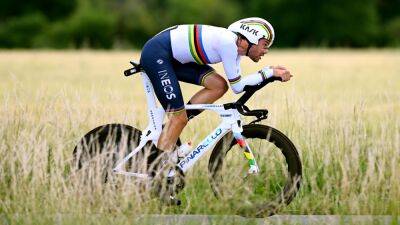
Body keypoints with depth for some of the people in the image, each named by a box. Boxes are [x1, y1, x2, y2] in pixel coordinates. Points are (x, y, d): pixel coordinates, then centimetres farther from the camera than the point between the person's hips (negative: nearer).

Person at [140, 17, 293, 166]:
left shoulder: (235, 46, 6)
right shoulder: (228, 42, -21)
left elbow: (239, 83, 6)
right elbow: (237, 87, -16)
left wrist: (271, 71, 0)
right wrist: (270, 72, -12)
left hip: (173, 57, 9)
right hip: (157, 53, -9)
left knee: (219, 86, 0)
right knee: (179, 118, -12)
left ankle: (170, 130, 4)